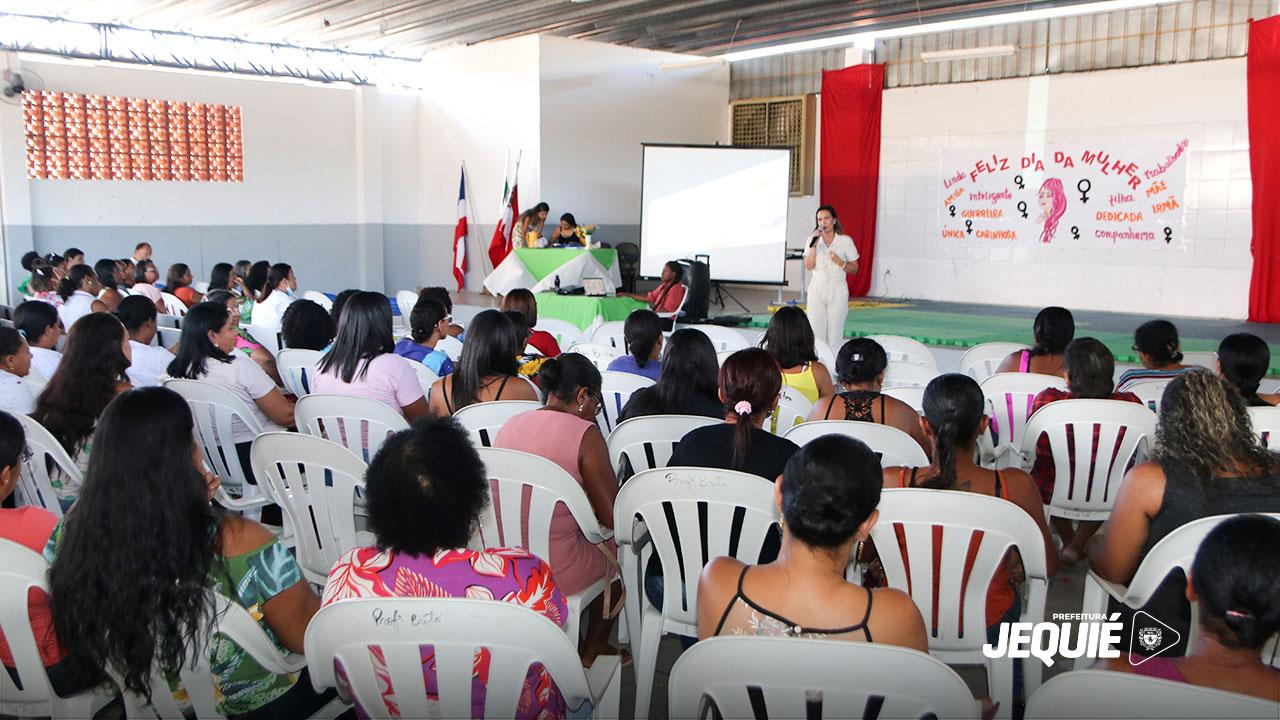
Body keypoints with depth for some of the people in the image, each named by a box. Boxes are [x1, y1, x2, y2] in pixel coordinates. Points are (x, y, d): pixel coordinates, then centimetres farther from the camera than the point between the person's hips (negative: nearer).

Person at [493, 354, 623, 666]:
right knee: (618, 546, 24)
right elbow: (612, 517, -16)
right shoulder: (584, 433, -17)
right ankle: (590, 654, 38)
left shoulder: (509, 425, 2)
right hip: (555, 572, -6)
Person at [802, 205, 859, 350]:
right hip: (817, 291, 1)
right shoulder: (811, 240, 8)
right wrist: (814, 244, -10)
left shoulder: (845, 241, 4)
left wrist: (840, 262, -11)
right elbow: (809, 266, -4)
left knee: (835, 336, -4)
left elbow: (854, 269, 7)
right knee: (816, 334, -5)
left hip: (837, 291, -1)